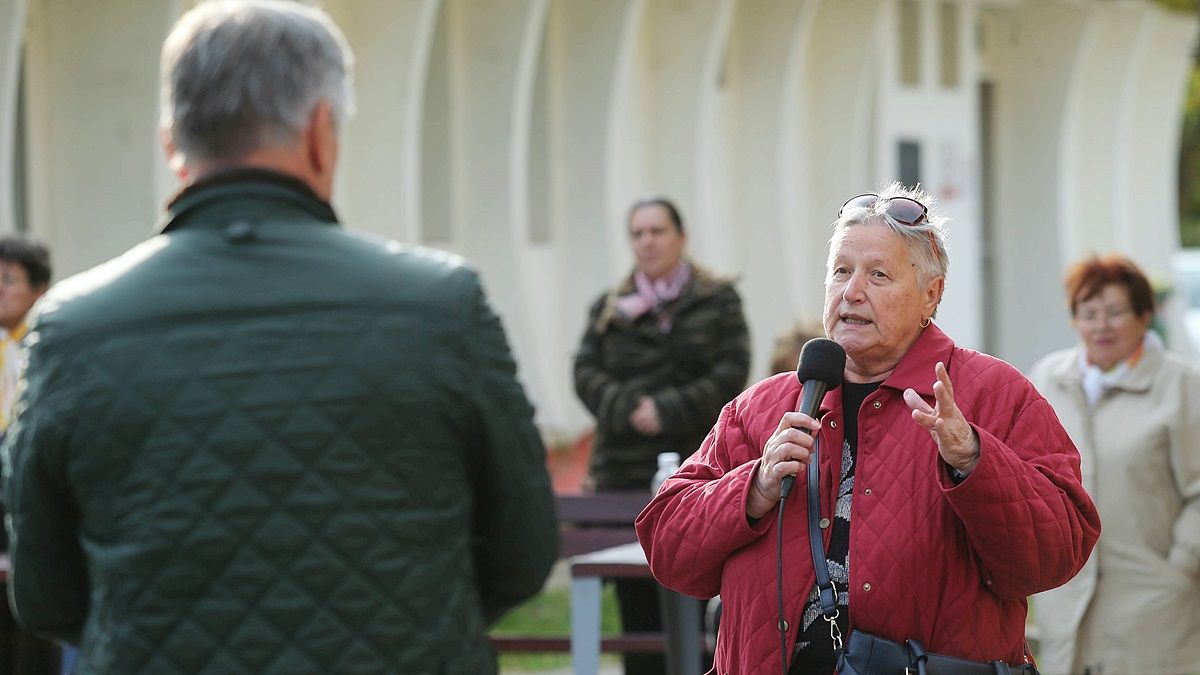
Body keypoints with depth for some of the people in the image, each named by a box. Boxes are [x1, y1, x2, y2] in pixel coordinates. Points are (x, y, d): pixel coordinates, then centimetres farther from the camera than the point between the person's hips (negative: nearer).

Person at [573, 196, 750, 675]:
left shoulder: (717, 300, 7)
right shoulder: (608, 309, 15)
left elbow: (732, 373, -3)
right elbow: (586, 375, 4)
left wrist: (668, 412, -13)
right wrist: (630, 409, -14)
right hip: (626, 475, 2)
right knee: (637, 604, 0)